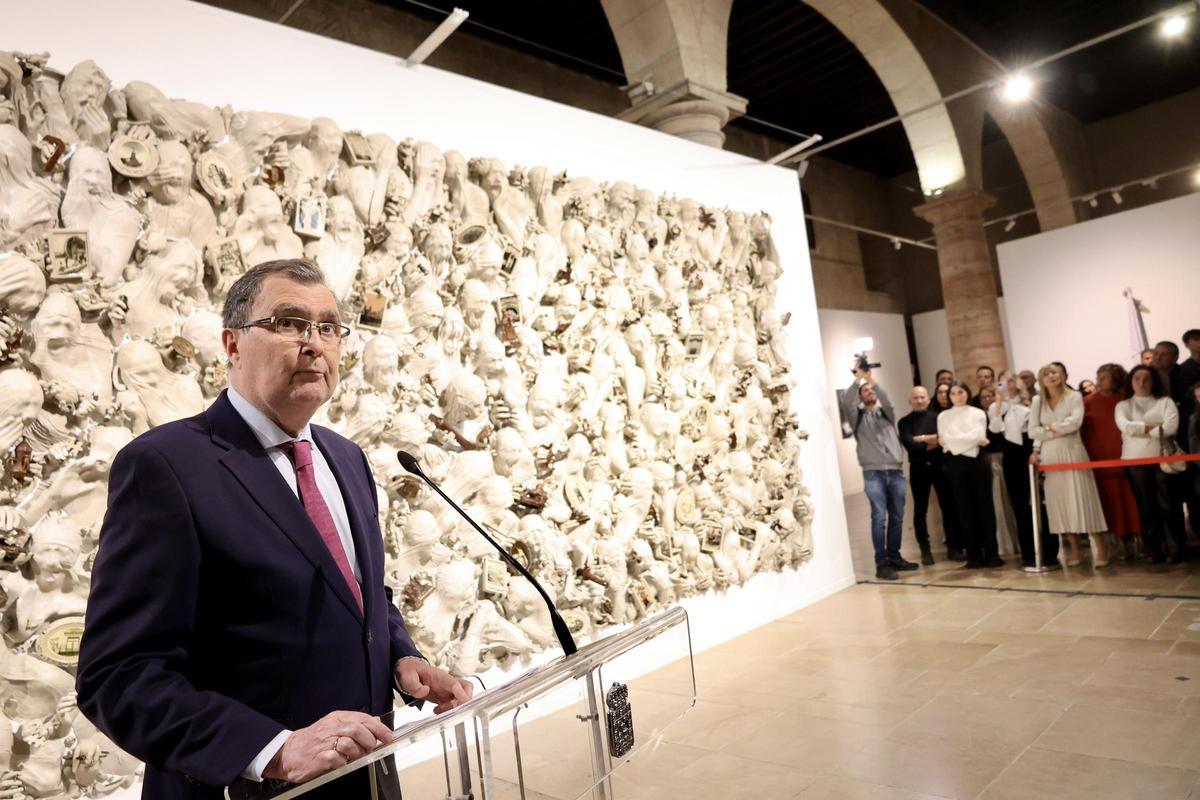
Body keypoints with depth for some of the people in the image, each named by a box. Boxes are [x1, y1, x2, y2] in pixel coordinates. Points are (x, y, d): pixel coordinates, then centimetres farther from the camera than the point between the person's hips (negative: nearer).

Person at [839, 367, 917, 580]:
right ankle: (881, 564, -5)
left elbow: (886, 399, -6)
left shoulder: (886, 412, 16)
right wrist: (858, 378, -15)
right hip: (873, 473, -3)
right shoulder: (857, 415, 9)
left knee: (897, 517, 8)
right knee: (879, 518, -7)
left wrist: (870, 379, -16)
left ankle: (894, 557, 20)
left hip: (896, 471, 3)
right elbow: (846, 401, -11)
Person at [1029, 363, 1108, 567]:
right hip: (1049, 456, 3)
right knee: (1059, 500, 3)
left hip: (1072, 452, -3)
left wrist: (1051, 427, -5)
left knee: (1081, 498, -5)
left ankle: (1099, 547, 1)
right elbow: (1033, 431, 1)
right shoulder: (1037, 401, 8)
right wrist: (1055, 433, -9)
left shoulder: (1074, 396, 1)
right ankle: (1074, 548, 12)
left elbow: (1075, 422, -15)